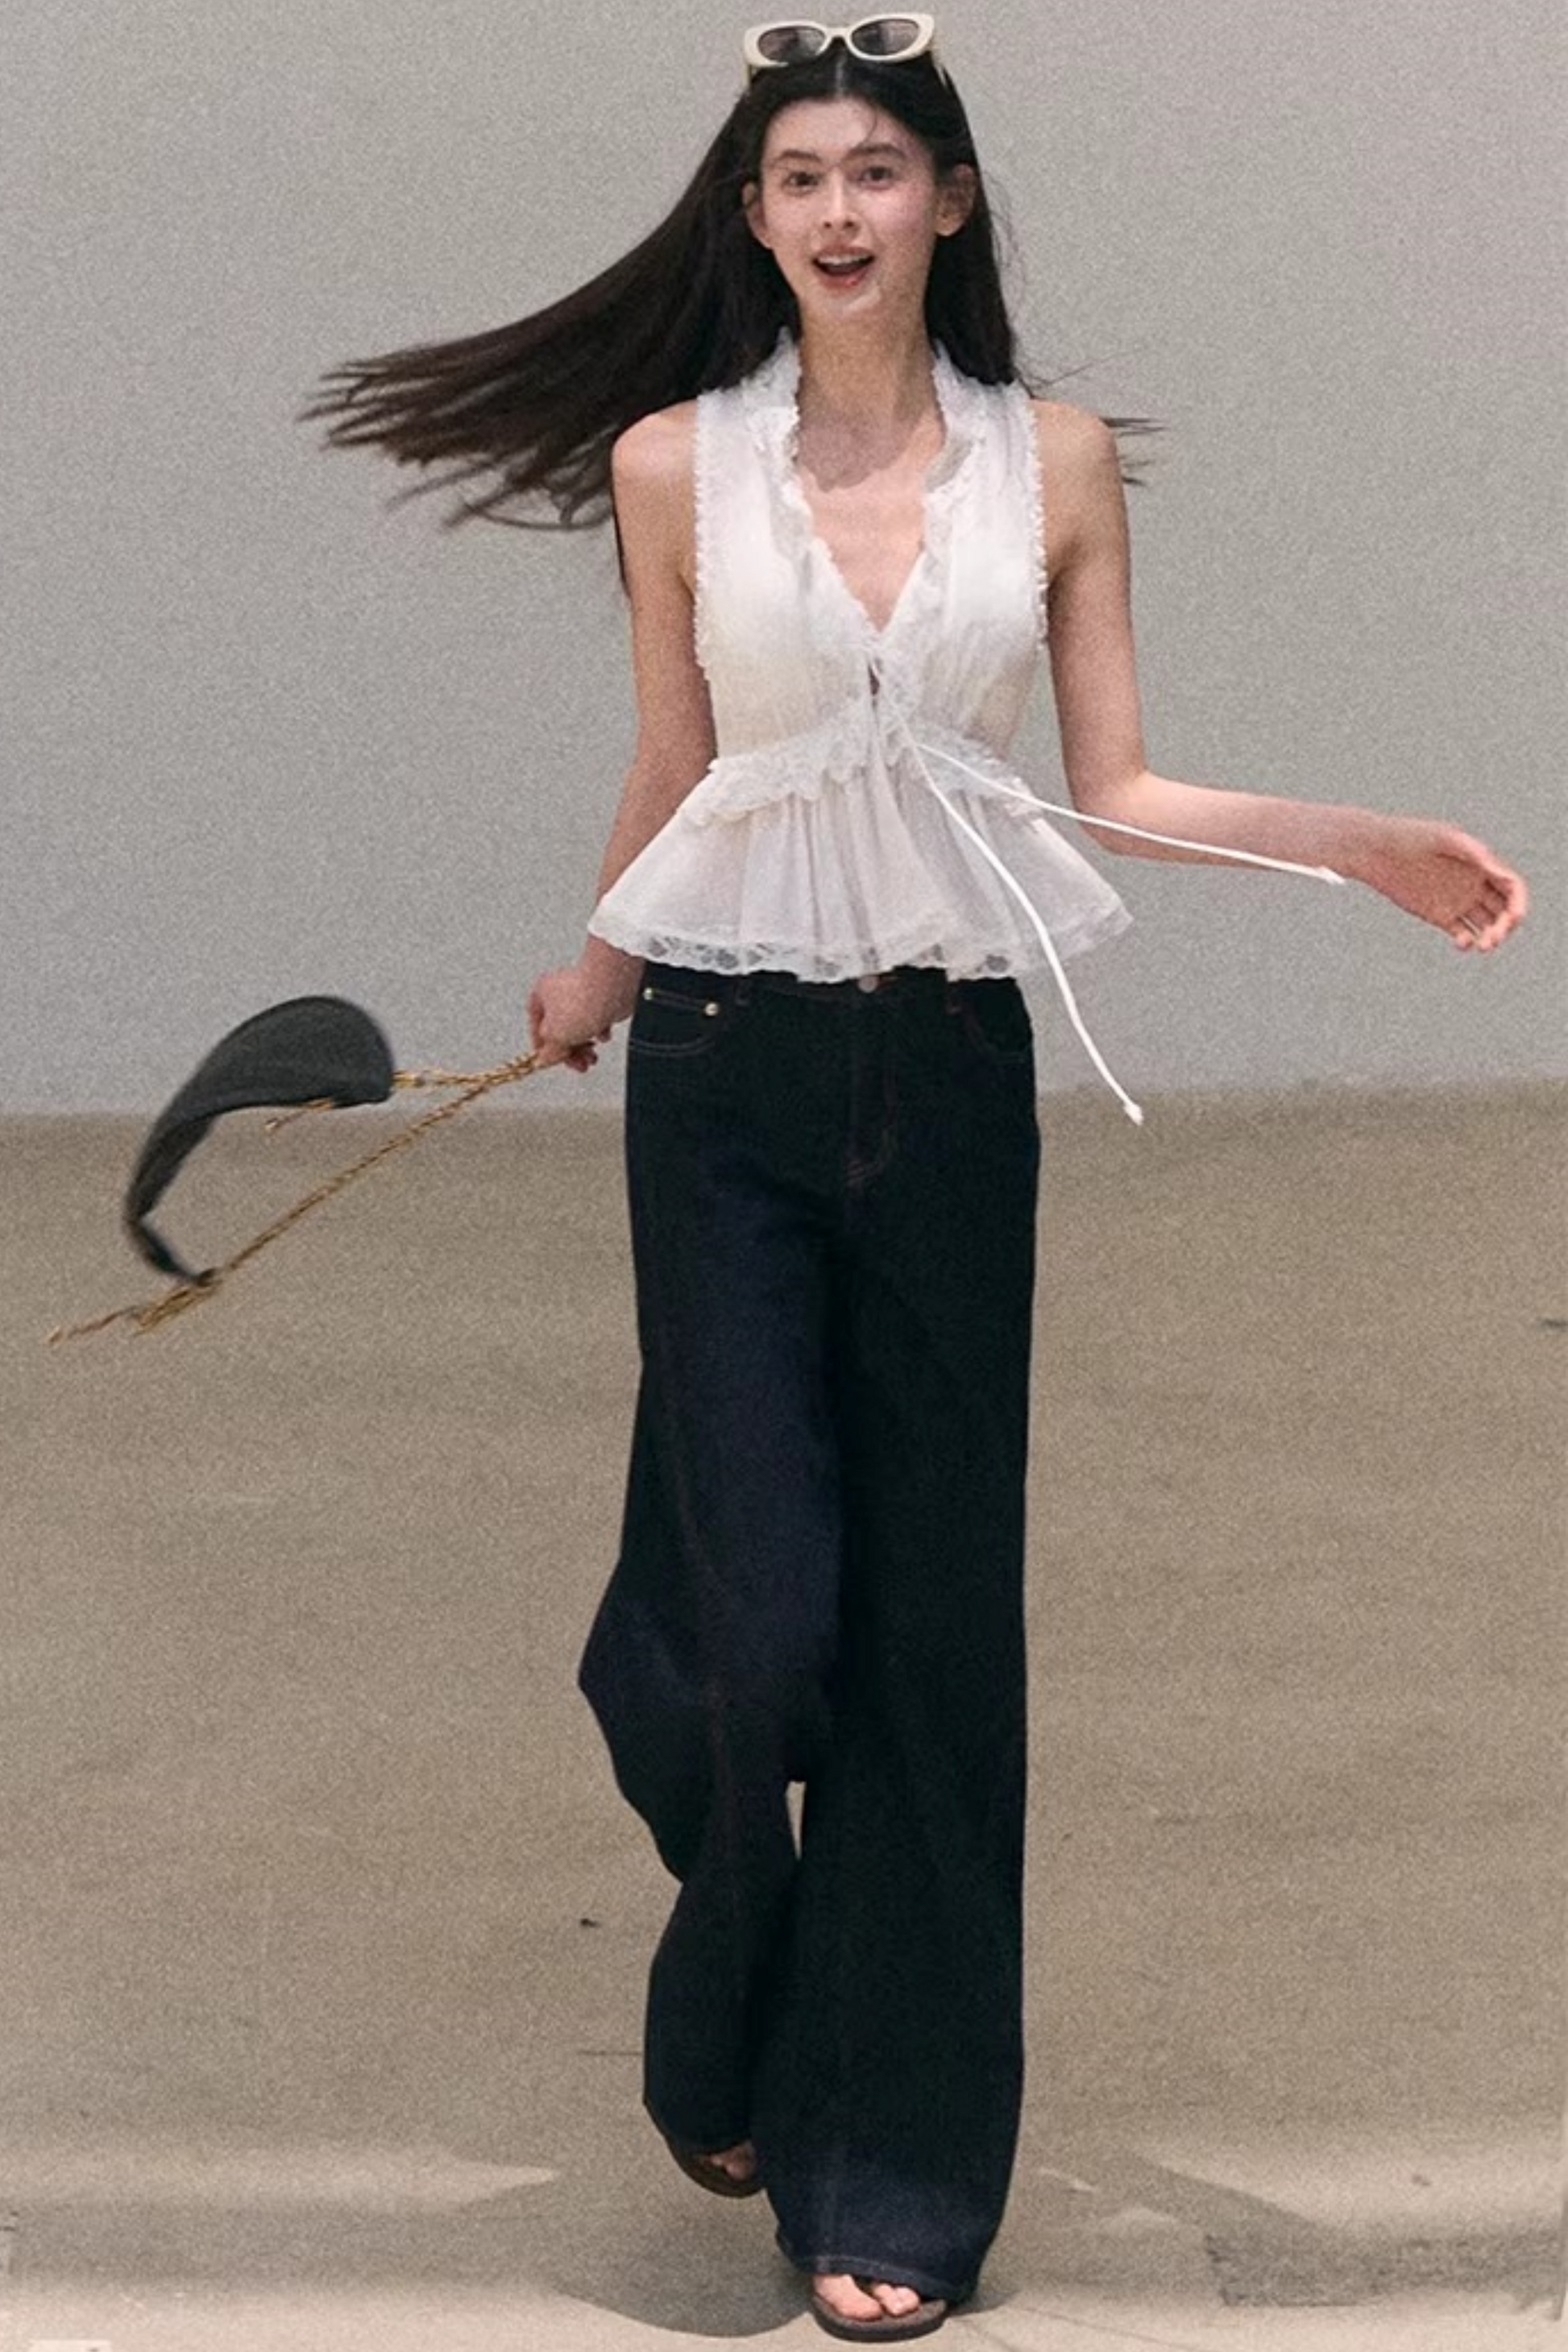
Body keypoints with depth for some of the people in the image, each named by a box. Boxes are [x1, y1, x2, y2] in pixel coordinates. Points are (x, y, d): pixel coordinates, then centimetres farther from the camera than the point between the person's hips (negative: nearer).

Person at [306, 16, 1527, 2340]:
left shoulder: (1056, 458, 4)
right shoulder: (674, 461, 0)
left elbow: (1117, 786, 4)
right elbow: (672, 782, 9)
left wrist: (1368, 846, -6)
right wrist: (595, 982, 12)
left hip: (949, 1068, 1)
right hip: (730, 1073, -1)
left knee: (931, 1620, 5)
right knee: (757, 1610, -5)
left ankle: (893, 2163, 18)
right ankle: (725, 2055, 26)